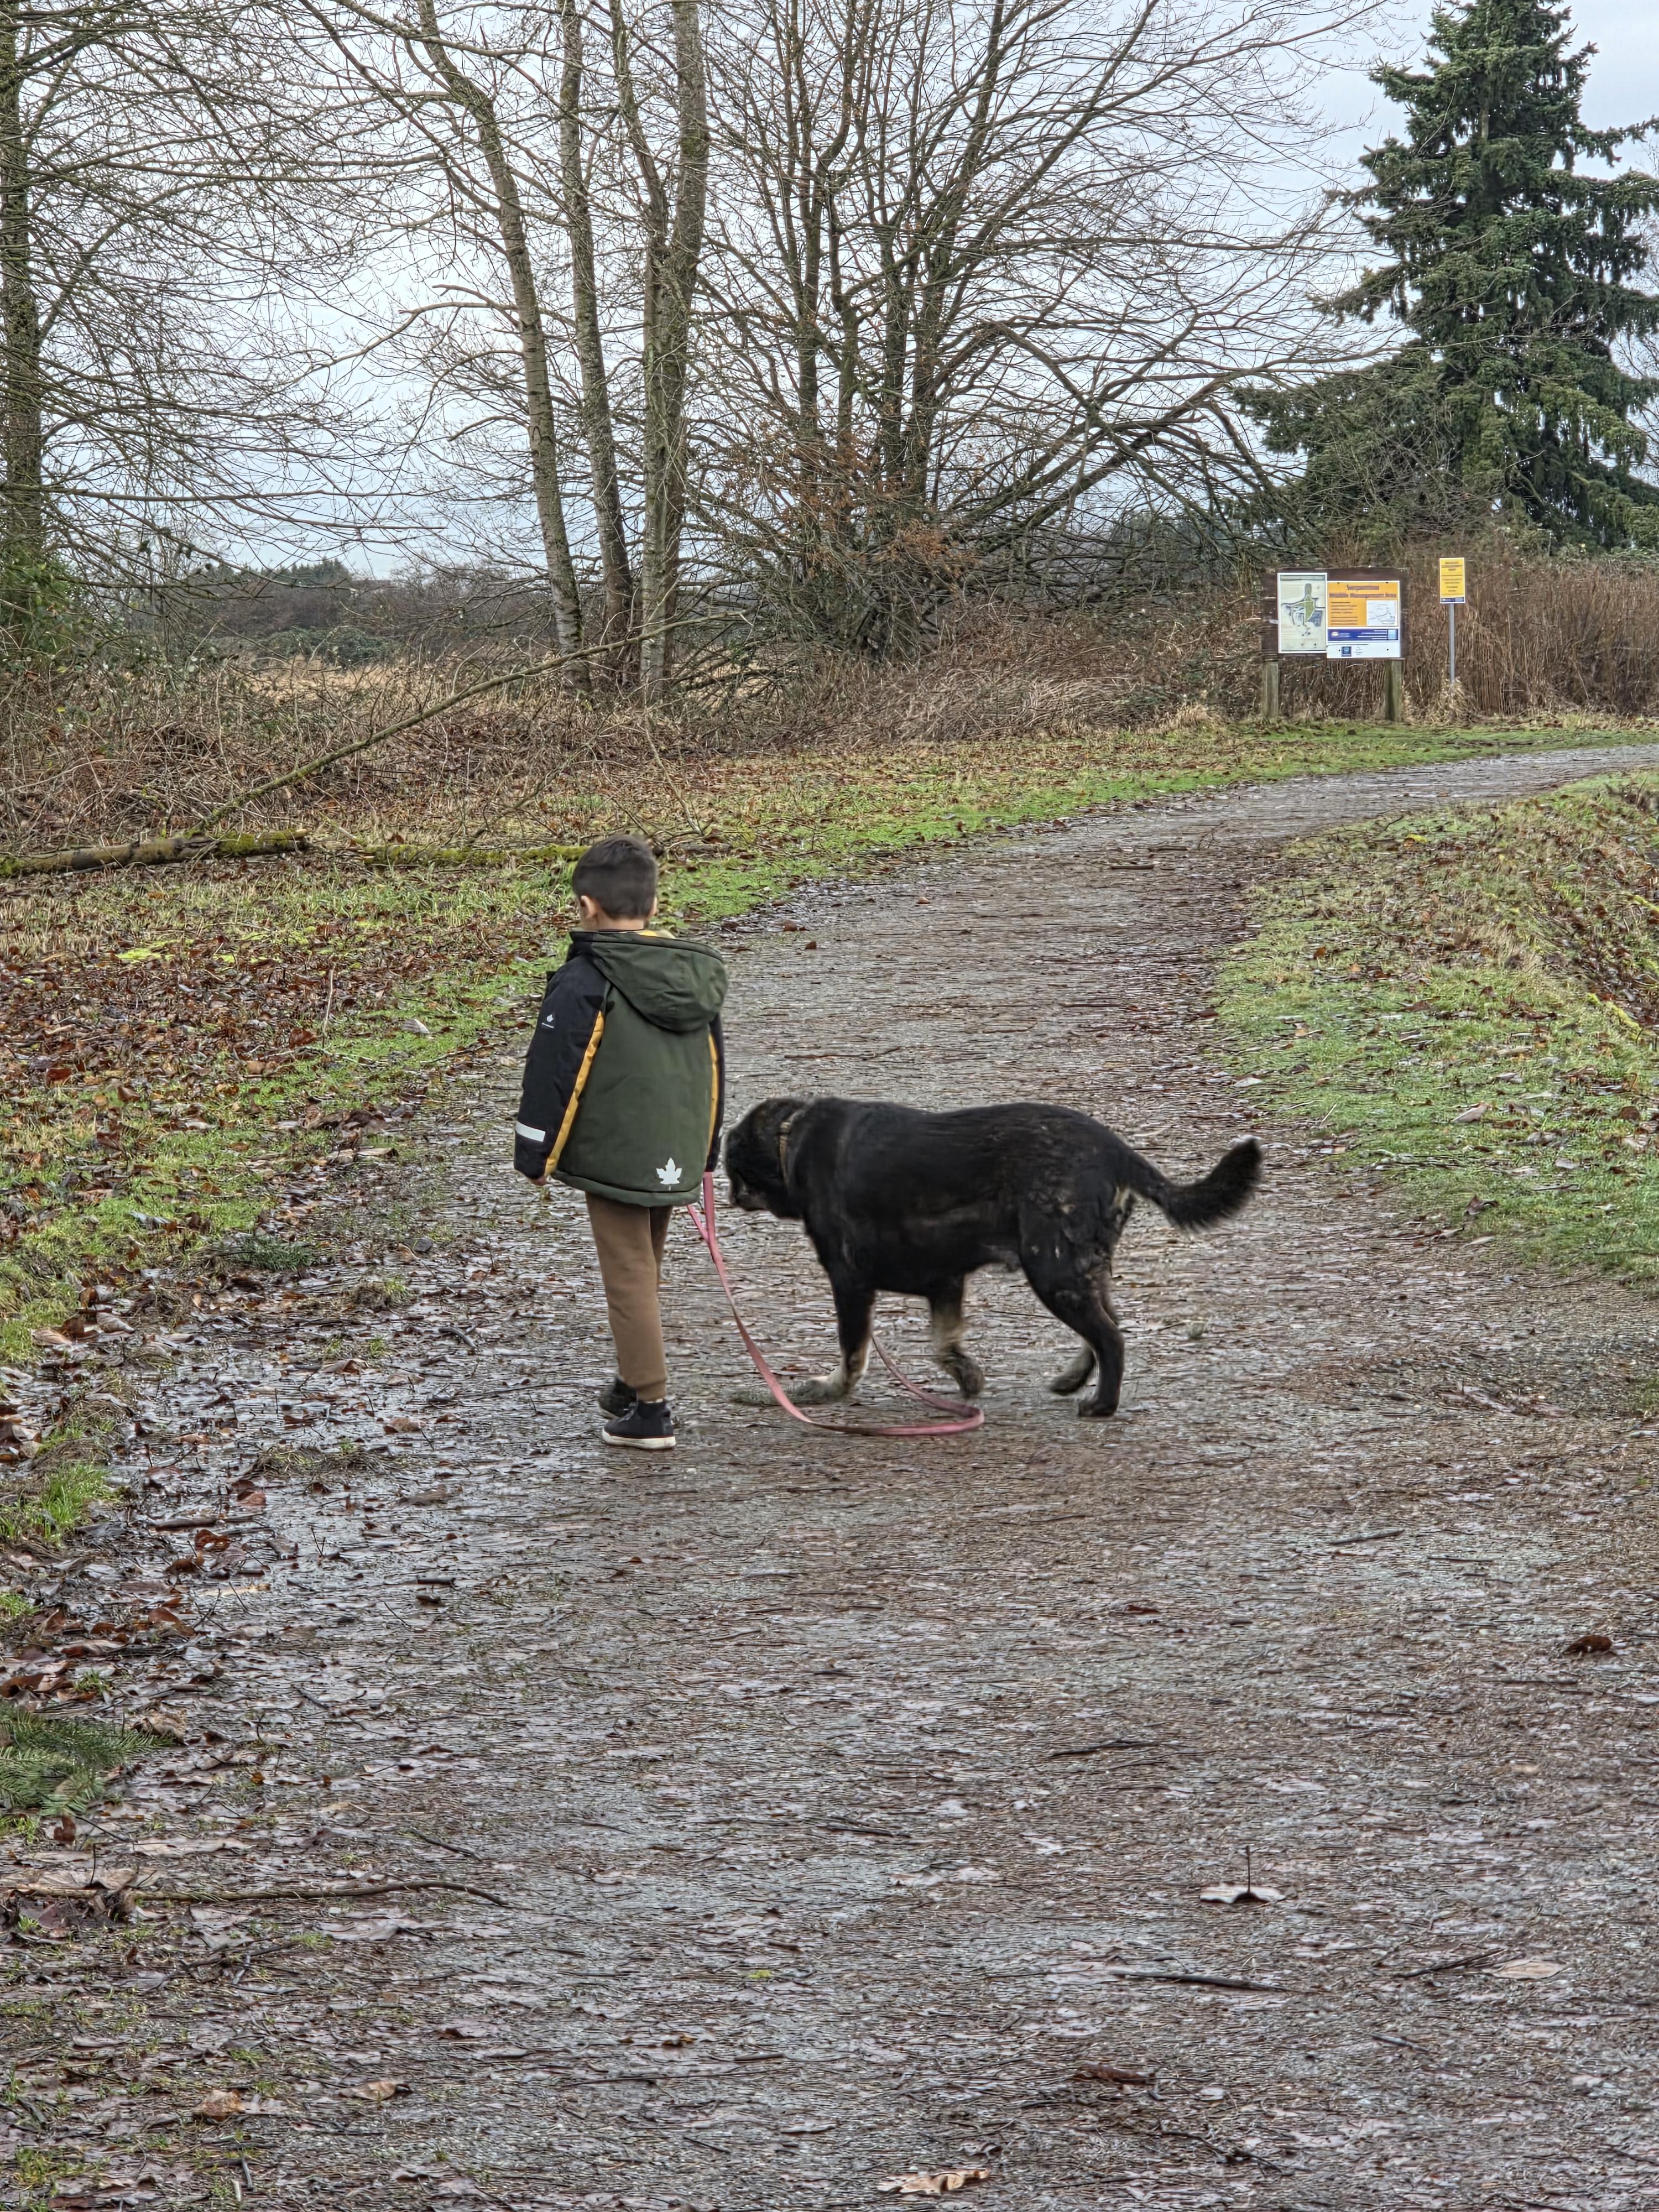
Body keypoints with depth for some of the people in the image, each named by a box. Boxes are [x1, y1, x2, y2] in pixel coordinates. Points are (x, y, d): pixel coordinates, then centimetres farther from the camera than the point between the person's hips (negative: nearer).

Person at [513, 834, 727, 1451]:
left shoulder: (583, 984, -15)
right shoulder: (696, 975, 7)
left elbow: (553, 1074, -13)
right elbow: (714, 1069, 15)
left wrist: (535, 1154, -4)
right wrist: (705, 1151, 25)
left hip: (612, 1157, -7)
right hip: (675, 1160, 7)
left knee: (629, 1276, -1)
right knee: (646, 1270, 21)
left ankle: (649, 1409, 0)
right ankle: (634, 1383, 34)